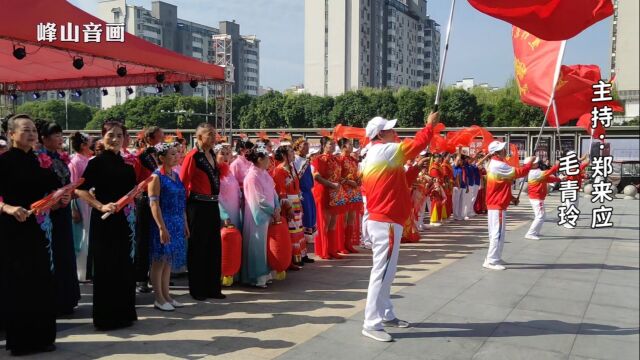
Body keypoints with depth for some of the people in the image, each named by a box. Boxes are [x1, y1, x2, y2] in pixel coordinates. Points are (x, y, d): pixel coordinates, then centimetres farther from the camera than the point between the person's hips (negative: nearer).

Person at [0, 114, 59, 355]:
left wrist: (61, 198, -5)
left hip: (39, 229, 6)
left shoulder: (38, 160, 10)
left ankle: (41, 337, 21)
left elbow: (49, 191, 14)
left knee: (41, 282, 9)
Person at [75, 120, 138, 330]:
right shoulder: (97, 162, -7)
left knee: (124, 268, 12)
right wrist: (101, 206, -22)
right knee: (106, 268, 1)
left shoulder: (126, 166, 11)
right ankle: (105, 317, 12)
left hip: (124, 222, 6)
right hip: (104, 221, -6)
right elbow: (81, 190, -14)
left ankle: (123, 313, 24)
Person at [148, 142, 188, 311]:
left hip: (177, 224, 7)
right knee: (160, 261, 1)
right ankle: (159, 299, 9)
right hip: (164, 223, -7)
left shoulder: (175, 175, 12)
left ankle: (166, 295, 20)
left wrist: (185, 223, 14)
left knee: (169, 261, 12)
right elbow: (154, 204, -14)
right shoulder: (156, 177, -9)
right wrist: (162, 227, -19)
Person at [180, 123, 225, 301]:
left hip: (212, 205, 7)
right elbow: (183, 183, -12)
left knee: (215, 247, 10)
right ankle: (197, 289, 14)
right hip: (198, 206, -7)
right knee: (198, 248, 2)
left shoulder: (212, 155, 12)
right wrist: (185, 207, -9)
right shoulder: (193, 156, -11)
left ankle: (213, 288, 20)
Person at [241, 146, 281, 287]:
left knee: (263, 245, 14)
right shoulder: (253, 177, -17)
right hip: (258, 216, -8)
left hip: (267, 215, 8)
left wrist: (277, 209, -3)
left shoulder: (264, 174, 9)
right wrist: (273, 212, -9)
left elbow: (273, 192, 10)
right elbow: (260, 200, -18)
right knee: (257, 246, 0)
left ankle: (263, 274, 23)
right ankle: (255, 278, 9)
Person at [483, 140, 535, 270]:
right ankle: (491, 261, -6)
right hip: (498, 205, -11)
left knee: (496, 233, 16)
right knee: (498, 233, -8)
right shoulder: (499, 165, -20)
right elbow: (519, 172, -20)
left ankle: (494, 258, 24)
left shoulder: (494, 164, 13)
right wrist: (529, 163, -3)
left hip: (495, 204, 11)